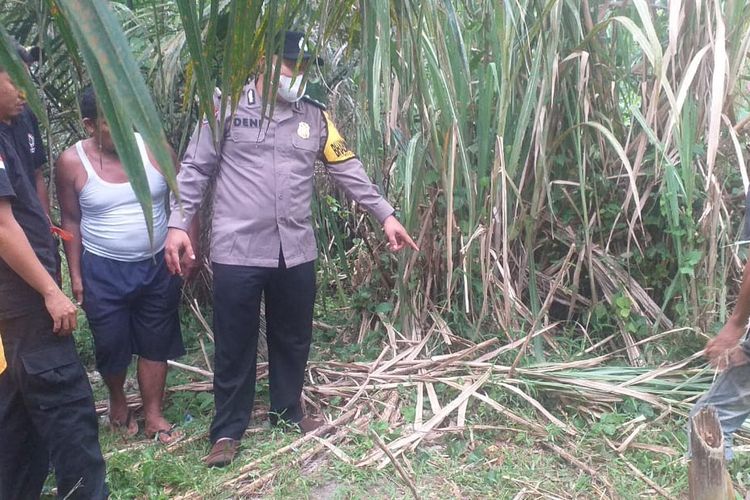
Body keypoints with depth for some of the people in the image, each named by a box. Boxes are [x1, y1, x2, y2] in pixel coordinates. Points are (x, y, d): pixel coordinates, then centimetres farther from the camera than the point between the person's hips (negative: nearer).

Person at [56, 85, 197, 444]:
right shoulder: (72, 162, -9)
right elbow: (71, 220, 0)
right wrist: (75, 274, 0)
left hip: (158, 266, 1)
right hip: (103, 271, -1)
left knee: (156, 344, 10)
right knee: (111, 345, 10)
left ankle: (153, 416, 25)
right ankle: (117, 400, 39)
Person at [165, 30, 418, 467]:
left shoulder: (315, 117, 9)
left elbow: (349, 169, 9)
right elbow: (195, 170, 0)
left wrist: (386, 214, 4)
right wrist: (178, 224, -9)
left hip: (296, 252, 4)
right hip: (238, 251, -4)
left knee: (294, 339, 16)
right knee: (235, 345, 7)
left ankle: (288, 411, 37)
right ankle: (228, 430, 23)